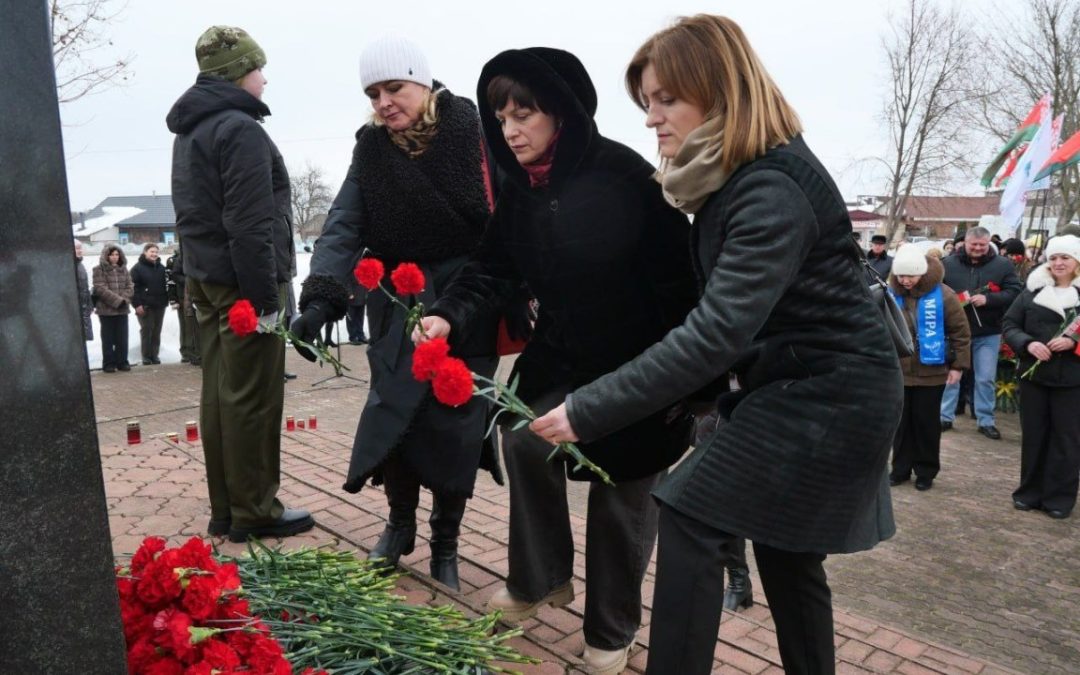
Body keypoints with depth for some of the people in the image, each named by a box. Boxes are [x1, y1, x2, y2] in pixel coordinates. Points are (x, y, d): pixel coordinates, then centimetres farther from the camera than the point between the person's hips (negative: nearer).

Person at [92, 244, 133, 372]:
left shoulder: (123, 269, 13)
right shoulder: (99, 270, -2)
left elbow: (130, 288, 7)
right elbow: (100, 289, -11)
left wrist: (124, 299, -11)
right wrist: (117, 300, -17)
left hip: (122, 309, 4)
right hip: (106, 309, -4)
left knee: (122, 338, 6)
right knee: (108, 339, 2)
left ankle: (122, 362, 13)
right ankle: (108, 363, 8)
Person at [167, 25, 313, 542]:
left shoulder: (189, 131, 19)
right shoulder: (240, 129, -13)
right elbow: (250, 224, -20)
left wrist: (199, 282, 19)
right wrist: (265, 297, -19)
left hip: (205, 279, 10)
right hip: (242, 281, -10)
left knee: (219, 395, 11)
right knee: (251, 400, -4)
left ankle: (225, 508, 20)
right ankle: (254, 513, 5)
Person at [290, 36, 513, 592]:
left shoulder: (473, 134, -6)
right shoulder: (372, 149, 3)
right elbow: (343, 229, -7)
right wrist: (321, 298, -21)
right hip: (401, 306, 2)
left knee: (455, 424, 1)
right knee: (392, 415, -5)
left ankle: (445, 544, 23)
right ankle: (400, 521, 24)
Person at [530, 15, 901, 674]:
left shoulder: (774, 192, -25)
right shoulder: (736, 175, 6)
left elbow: (717, 332, -34)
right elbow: (722, 317, 9)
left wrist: (588, 411, -33)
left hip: (827, 392, -9)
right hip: (804, 382, 9)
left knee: (692, 516, -8)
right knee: (787, 555, 17)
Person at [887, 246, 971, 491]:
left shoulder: (942, 295, -9)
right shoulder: (891, 294, -1)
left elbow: (960, 331, -3)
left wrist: (958, 365, -5)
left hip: (930, 372, -3)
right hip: (898, 371, 3)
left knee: (926, 422, 8)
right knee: (901, 421, 11)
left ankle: (926, 471, 22)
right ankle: (900, 468, 24)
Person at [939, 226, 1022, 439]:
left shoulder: (1003, 264, 0)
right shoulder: (948, 263, 1)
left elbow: (1014, 292, -6)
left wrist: (988, 299, -20)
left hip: (988, 333, 0)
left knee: (985, 378, 6)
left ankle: (986, 420, 18)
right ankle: (945, 416, 19)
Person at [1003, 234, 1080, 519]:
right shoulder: (1032, 289, 4)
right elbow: (1009, 325, 3)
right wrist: (1028, 344, -14)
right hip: (1033, 375, 2)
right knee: (1032, 435, 10)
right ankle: (1029, 491, 23)